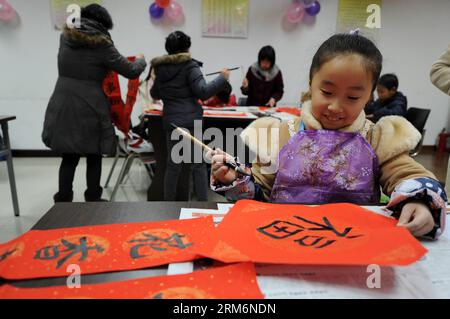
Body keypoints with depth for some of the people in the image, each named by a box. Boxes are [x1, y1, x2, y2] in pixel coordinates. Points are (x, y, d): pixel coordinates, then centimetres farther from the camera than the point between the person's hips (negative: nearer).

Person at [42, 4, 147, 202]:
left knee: (69, 158, 14)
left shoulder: (65, 37, 9)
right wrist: (141, 60, 19)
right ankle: (93, 201, 21)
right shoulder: (101, 44, -7)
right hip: (89, 111, -5)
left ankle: (63, 202, 18)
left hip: (62, 108, 5)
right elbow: (131, 72, -2)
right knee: (94, 159, 11)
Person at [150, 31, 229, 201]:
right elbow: (203, 92, -14)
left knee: (173, 164, 11)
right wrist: (222, 78, -5)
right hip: (191, 120, -4)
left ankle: (168, 201, 17)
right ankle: (203, 202, 8)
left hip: (171, 120, 5)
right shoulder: (190, 65, -7)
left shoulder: (160, 68, 9)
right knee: (198, 163, 4)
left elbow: (154, 94, 20)